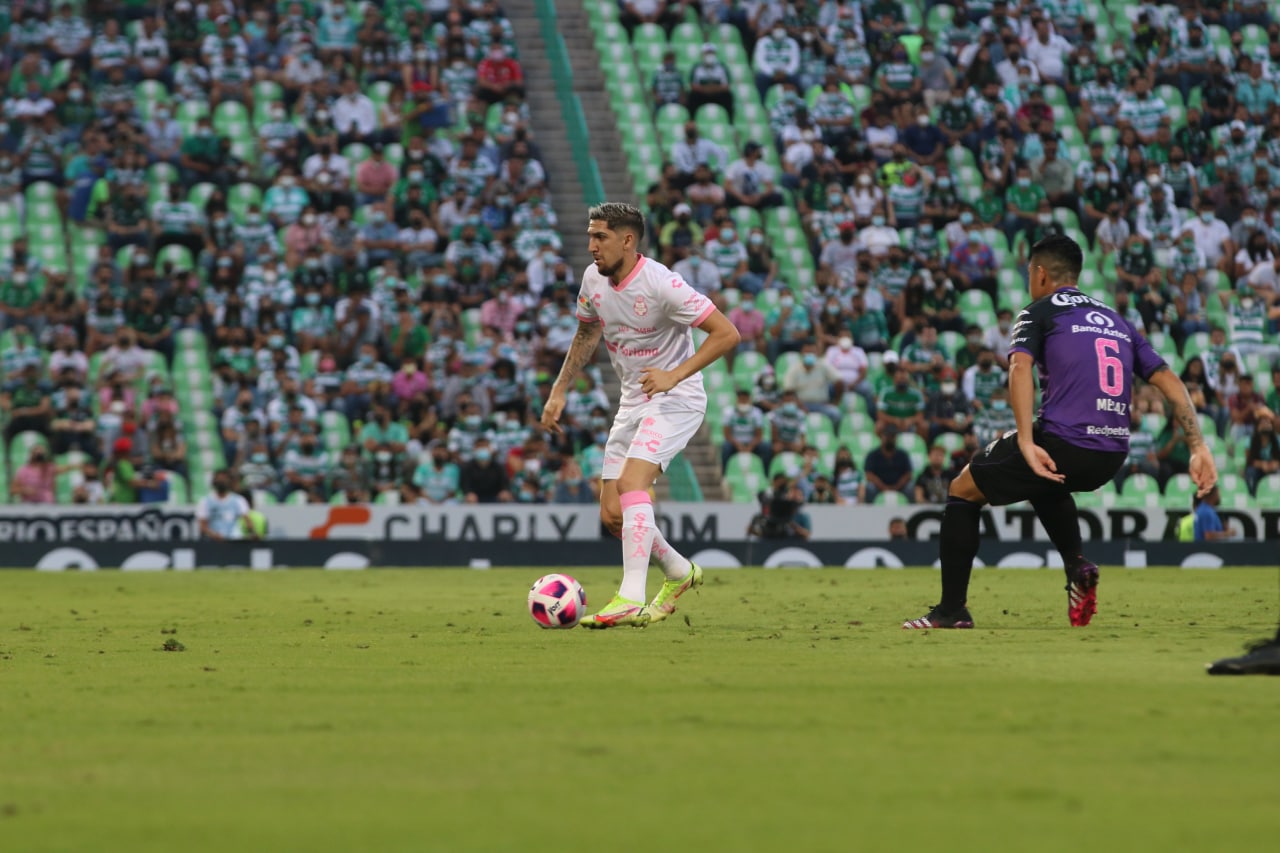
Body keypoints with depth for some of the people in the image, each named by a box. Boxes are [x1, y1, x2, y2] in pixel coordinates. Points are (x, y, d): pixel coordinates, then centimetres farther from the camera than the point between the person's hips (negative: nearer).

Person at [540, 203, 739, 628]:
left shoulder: (660, 283, -22)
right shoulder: (594, 278, 0)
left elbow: (727, 334, -22)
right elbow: (586, 334, 21)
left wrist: (675, 375, -27)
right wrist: (559, 391, 15)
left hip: (675, 398, -8)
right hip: (632, 402, 8)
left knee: (631, 482, -28)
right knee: (612, 514, 4)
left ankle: (631, 600, -33)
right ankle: (679, 572, 29)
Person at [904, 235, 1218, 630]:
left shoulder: (1040, 312, 6)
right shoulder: (1117, 320, 22)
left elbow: (1020, 368, -14)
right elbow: (1171, 383, 13)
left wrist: (1026, 443, -22)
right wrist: (1198, 447, 6)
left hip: (1063, 445, -6)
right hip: (1113, 456, 6)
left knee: (963, 491, 13)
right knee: (1044, 481, 39)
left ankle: (952, 611, 9)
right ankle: (1077, 564, 17)